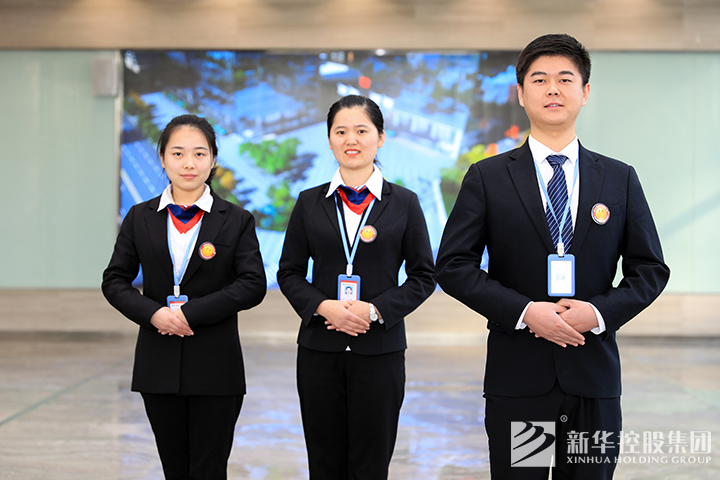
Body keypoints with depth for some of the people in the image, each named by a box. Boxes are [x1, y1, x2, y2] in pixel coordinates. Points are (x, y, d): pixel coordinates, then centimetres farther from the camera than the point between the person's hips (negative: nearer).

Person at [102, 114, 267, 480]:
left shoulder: (236, 220, 0)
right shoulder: (140, 218, 6)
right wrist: (153, 313, -14)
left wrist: (190, 312, -16)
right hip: (159, 364, 2)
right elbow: (114, 281, 5)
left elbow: (253, 285, -8)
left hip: (215, 367, -2)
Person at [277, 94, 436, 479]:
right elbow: (289, 273, 7)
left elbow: (423, 275, 2)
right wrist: (323, 306, -12)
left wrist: (375, 310, -13)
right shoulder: (310, 203, 6)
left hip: (380, 350, -1)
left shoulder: (404, 203, 3)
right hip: (319, 350, 1)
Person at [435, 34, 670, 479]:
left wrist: (600, 312, -11)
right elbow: (452, 264, -3)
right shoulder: (487, 177, 2)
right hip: (517, 377, -1)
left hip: (594, 377, 2)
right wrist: (525, 311, -15)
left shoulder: (621, 179, 8)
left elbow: (651, 268, 7)